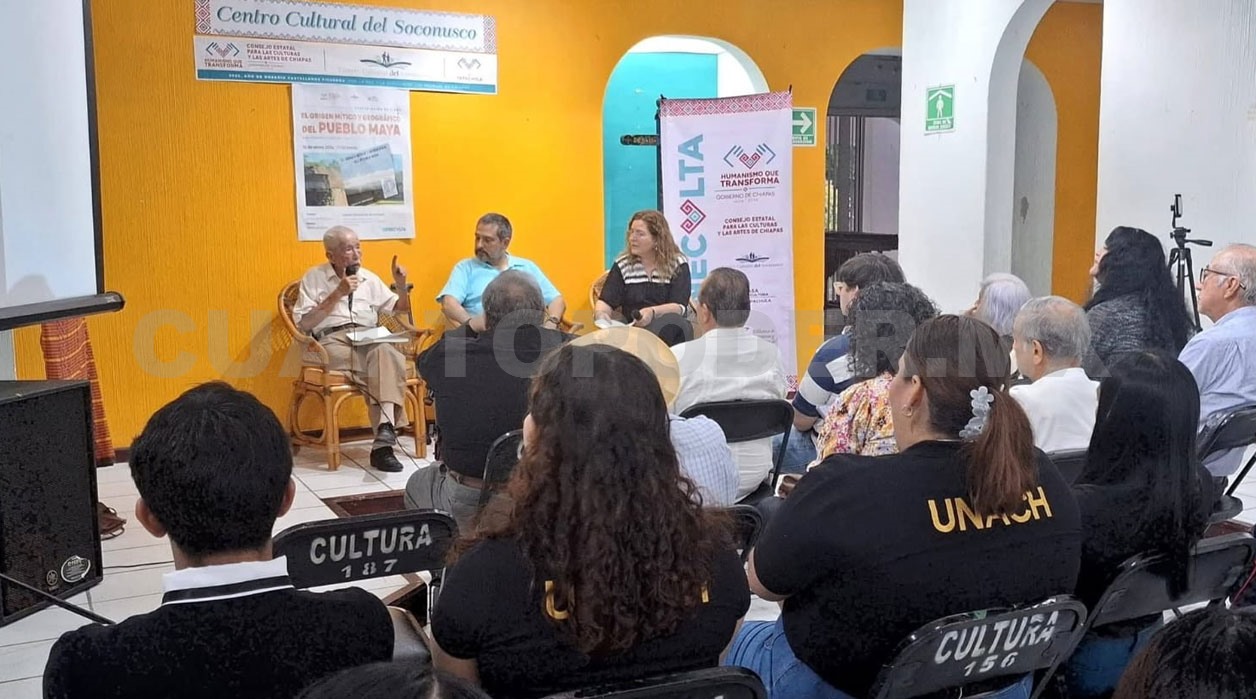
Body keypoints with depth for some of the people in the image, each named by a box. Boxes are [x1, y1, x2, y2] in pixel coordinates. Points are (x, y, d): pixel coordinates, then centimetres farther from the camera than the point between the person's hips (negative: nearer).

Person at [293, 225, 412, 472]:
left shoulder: (369, 278, 23)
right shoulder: (314, 278, 11)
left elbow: (401, 308, 30)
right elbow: (303, 324, 0)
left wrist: (401, 285, 9)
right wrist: (337, 294, -6)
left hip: (368, 339, 3)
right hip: (332, 342, -3)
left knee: (386, 352, -38)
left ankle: (383, 441, -48)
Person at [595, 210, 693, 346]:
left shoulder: (678, 265, 1)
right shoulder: (622, 265, 10)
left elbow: (679, 307, -9)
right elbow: (605, 301, 6)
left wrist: (653, 312, -28)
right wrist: (600, 313, -19)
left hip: (669, 329, -1)